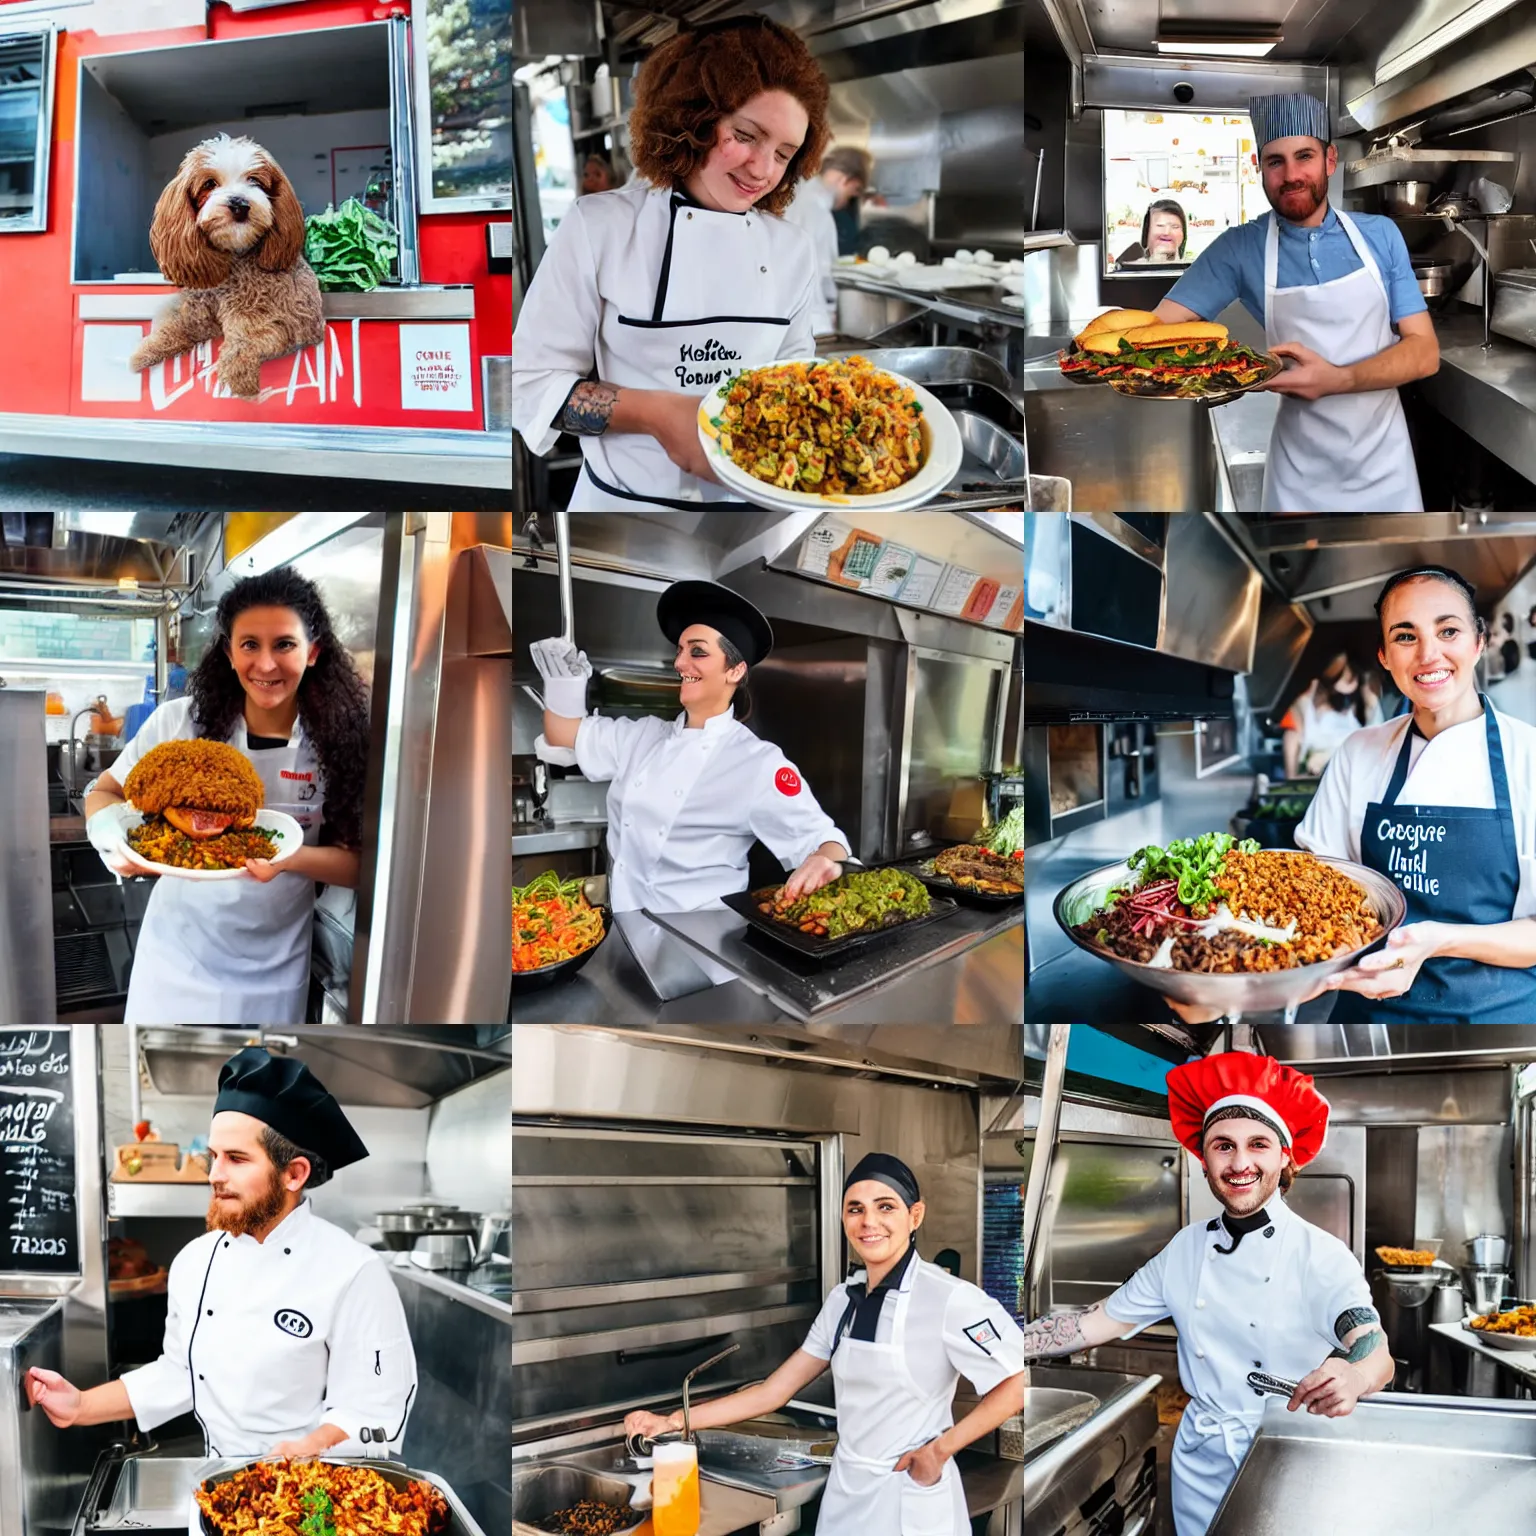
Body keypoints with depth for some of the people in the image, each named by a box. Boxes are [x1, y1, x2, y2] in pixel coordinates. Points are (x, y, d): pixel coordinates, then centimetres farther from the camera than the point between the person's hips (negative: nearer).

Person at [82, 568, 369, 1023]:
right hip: (177, 956, 0)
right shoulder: (181, 722, -13)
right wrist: (122, 843, -22)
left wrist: (288, 858, -29)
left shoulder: (339, 743, -13)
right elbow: (103, 794, 0)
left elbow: (356, 863, -9)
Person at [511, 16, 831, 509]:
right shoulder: (599, 226, -11)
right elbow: (530, 384, -11)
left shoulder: (792, 250, -1)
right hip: (622, 501, -3)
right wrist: (656, 414, -23)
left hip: (752, 499, 3)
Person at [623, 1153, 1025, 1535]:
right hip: (844, 1494, 6)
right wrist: (671, 1422, 1)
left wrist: (939, 1449, -13)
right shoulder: (843, 1299, 4)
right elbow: (773, 1392, 6)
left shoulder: (950, 1299, -18)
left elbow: (1017, 1385, -17)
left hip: (911, 1499, -6)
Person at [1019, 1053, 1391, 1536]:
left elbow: (1376, 1351, -28)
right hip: (1201, 1461, 4)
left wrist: (1351, 1379, -53)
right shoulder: (1186, 1248, 0)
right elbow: (1097, 1322, 5)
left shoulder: (1320, 1255, -14)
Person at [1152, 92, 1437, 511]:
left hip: (1384, 468, 1)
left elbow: (1424, 352, -6)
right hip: (1300, 479, -1)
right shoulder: (1240, 249, -6)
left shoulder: (1381, 236, -2)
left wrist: (1337, 379, -25)